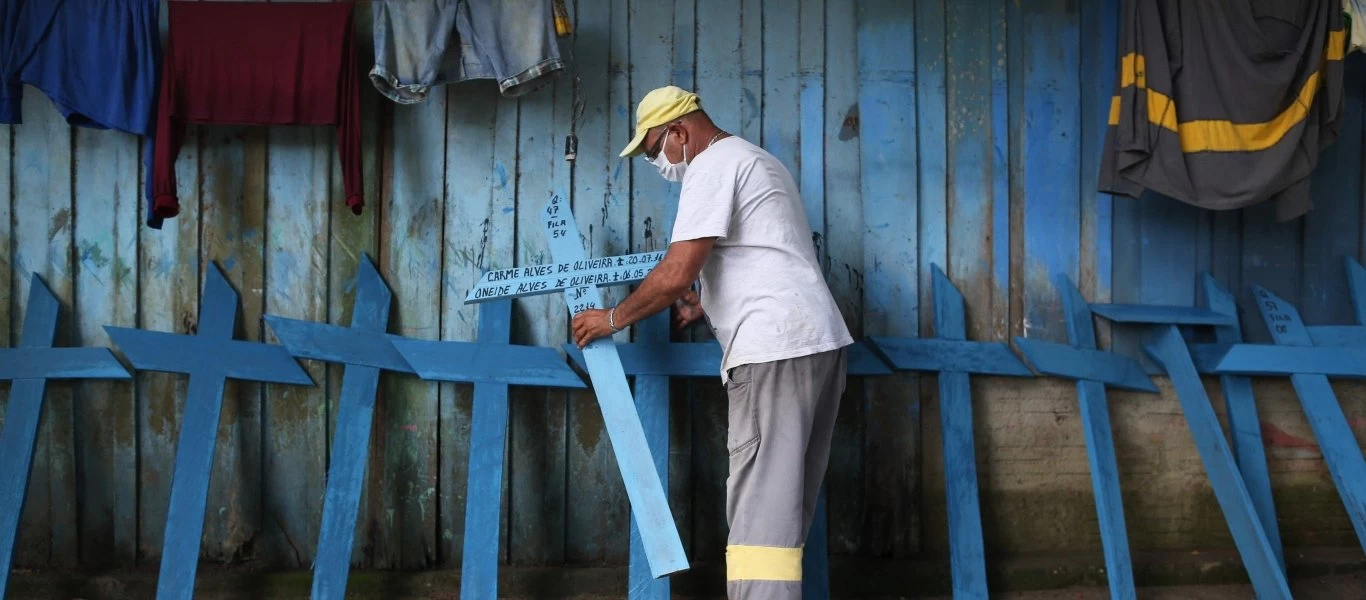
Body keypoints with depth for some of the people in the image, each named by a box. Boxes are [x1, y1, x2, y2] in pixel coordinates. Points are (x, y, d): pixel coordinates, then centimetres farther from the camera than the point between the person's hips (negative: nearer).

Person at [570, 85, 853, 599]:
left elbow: (675, 275, -12)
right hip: (819, 341, 10)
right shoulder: (755, 161, 26)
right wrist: (708, 304, 24)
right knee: (786, 499, 9)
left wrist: (613, 318, 1)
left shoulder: (713, 166, -5)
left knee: (761, 506, -14)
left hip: (776, 348, -10)